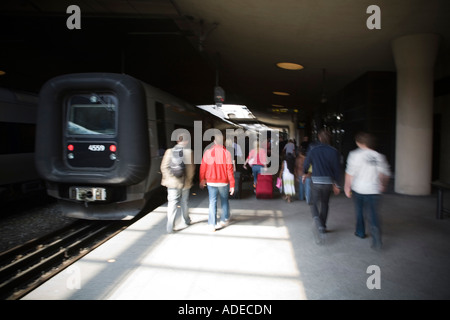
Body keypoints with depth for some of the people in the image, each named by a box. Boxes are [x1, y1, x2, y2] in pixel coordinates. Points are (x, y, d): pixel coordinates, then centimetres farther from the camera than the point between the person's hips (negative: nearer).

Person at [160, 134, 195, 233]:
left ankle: (170, 226, -6)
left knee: (172, 203, 2)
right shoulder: (189, 152, -8)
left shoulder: (169, 151, -6)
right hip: (185, 183, 0)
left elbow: (164, 167, -6)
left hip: (172, 182, 0)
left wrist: (168, 178, 6)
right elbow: (191, 168, -4)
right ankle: (186, 221, 34)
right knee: (184, 202, 17)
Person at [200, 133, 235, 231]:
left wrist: (202, 180, 15)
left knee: (212, 202, 6)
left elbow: (203, 167, 1)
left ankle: (212, 224, 6)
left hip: (211, 182, 1)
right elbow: (230, 170, -10)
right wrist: (232, 185, -4)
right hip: (223, 182, 0)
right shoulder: (226, 153, -10)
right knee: (224, 201, 18)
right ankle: (225, 220, 29)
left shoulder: (208, 152, -6)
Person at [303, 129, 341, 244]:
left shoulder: (313, 150, -4)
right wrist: (335, 184, 9)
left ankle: (317, 220, -23)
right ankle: (322, 227, 27)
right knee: (324, 204, 18)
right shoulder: (334, 152, -3)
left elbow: (306, 163, 8)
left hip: (316, 181, -1)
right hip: (328, 182, 2)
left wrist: (305, 174, 28)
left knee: (314, 204, 8)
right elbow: (337, 169, -1)